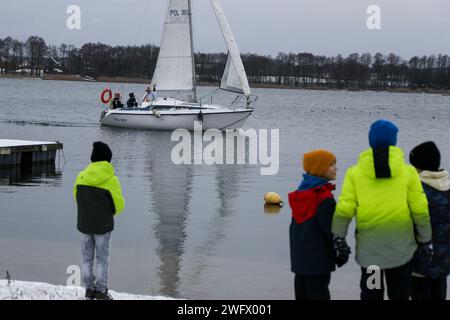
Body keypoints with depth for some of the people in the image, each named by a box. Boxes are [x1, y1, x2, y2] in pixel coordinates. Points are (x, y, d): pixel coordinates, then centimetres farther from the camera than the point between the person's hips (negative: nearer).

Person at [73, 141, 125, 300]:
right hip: (103, 226, -3)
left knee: (87, 258, 14)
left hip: (84, 224, 3)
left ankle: (89, 289, 19)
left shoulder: (81, 177, -3)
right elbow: (119, 205, -10)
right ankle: (100, 291, 12)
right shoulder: (111, 180, -14)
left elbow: (76, 198, 8)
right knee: (102, 259, 9)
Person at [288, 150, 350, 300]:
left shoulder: (299, 194, 11)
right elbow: (330, 228, -17)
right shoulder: (324, 197, -16)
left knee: (302, 294, 13)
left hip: (299, 257, 9)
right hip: (318, 258, -9)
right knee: (318, 294, -5)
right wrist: (342, 250, -7)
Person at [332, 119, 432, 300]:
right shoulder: (408, 171, -3)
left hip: (369, 247, 0)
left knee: (371, 294, 11)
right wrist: (425, 238, 8)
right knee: (399, 294, 13)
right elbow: (420, 210, -4)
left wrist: (338, 237, 3)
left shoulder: (355, 172, -3)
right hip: (401, 247, 0)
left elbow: (344, 209, -8)